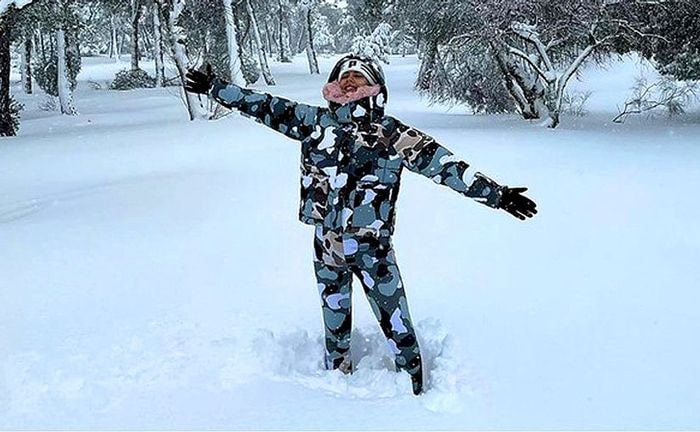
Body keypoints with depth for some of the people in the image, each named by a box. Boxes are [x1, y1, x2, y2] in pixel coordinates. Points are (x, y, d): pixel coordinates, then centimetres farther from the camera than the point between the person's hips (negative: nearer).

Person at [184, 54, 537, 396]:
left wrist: (498, 194, -16)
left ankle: (416, 388, 19)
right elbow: (266, 107, 7)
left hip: (373, 248, -3)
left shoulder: (393, 134, -7)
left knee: (397, 325, -1)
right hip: (327, 247, 3)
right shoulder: (317, 122, 2)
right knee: (334, 323, 18)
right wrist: (213, 87, 11)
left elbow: (442, 164, -11)